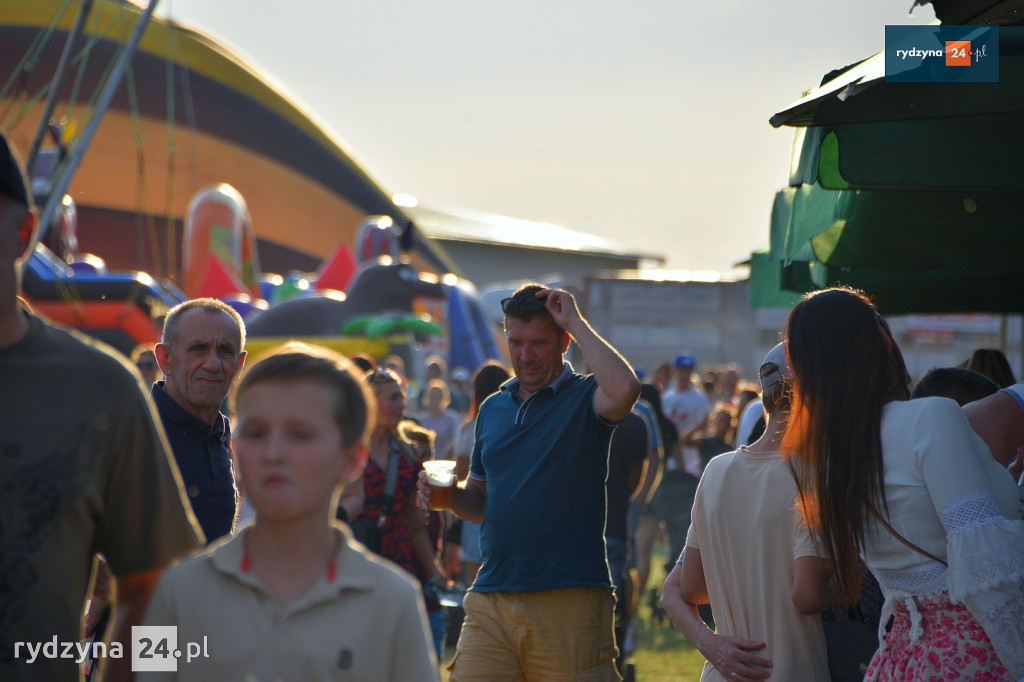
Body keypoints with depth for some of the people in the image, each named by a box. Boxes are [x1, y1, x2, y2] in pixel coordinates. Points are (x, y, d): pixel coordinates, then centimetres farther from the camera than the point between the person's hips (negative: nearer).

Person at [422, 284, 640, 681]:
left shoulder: (584, 398, -1)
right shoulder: (493, 408, 17)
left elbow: (624, 390, -26)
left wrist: (576, 321, -14)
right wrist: (449, 494, 1)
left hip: (570, 602, -5)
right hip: (490, 600, 5)